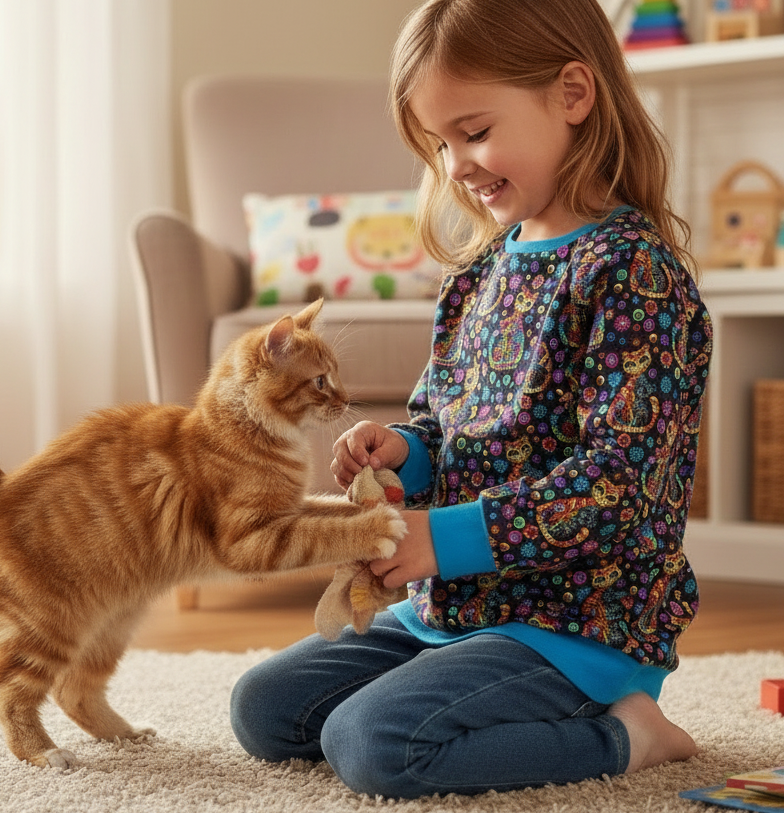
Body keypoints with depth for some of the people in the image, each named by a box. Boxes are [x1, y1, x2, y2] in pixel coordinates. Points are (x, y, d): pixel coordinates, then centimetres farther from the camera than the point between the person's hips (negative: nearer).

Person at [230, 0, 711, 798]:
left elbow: (616, 484, -23)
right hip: (447, 609, 9)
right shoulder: (482, 270, 10)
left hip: (578, 628, -9)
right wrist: (403, 449, -3)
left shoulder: (634, 271, -16)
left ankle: (620, 734, -6)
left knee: (372, 742, -26)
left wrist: (447, 538, -24)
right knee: (262, 708, 6)